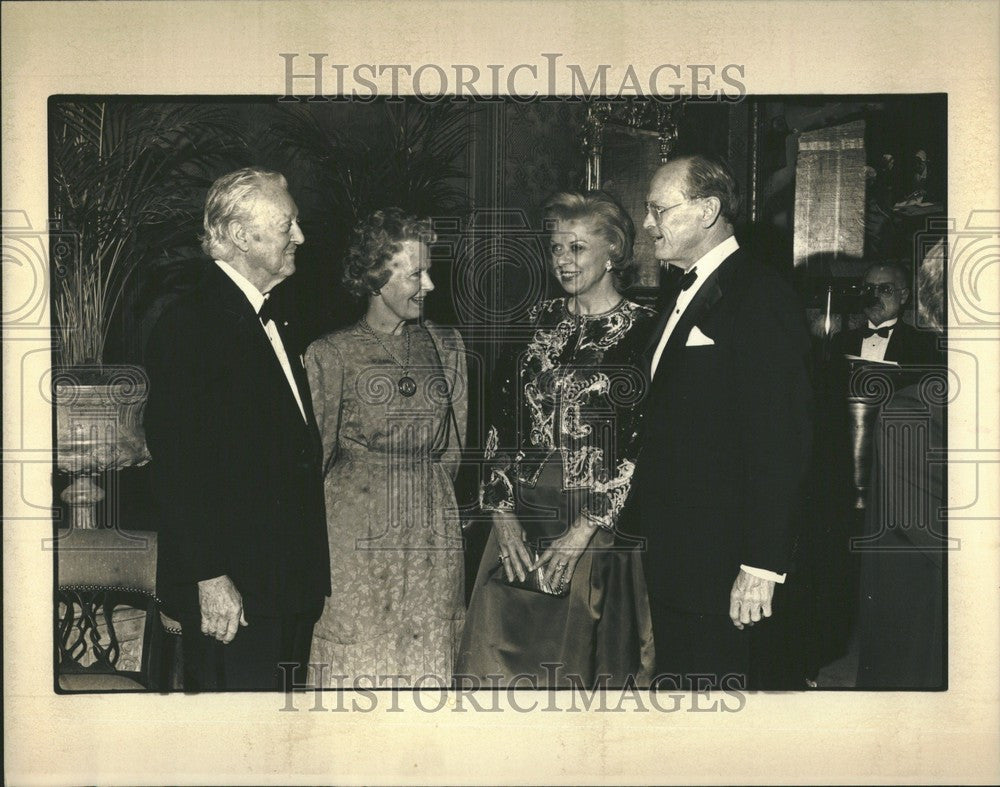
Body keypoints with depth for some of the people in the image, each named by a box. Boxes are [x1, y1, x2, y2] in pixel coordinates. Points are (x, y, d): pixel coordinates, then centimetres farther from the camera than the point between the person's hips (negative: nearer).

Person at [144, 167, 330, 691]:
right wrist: (209, 578, -21)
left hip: (289, 585, 9)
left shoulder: (270, 320, 17)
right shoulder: (188, 325, -12)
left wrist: (311, 567, 15)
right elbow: (177, 464, -18)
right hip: (232, 590, -9)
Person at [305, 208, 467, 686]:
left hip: (433, 525, 3)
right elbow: (317, 452, 2)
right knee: (353, 658, 2)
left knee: (429, 658, 6)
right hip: (354, 533, -3)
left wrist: (419, 489, 11)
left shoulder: (447, 346, 8)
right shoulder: (331, 354, -4)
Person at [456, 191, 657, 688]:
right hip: (520, 528, 4)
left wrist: (586, 528, -13)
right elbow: (501, 419, 10)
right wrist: (502, 512, 0)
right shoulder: (538, 322, 11)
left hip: (601, 531, -4)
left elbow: (647, 446, -10)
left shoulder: (643, 332, -4)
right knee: (500, 660, 4)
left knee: (583, 667, 3)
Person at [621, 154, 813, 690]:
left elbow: (779, 443, -19)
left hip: (719, 559, -8)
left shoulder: (760, 299, -14)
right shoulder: (680, 294, 15)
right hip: (666, 553, 9)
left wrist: (761, 565, -22)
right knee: (674, 679, 16)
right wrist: (640, 520, 12)